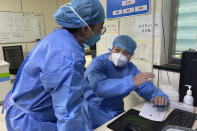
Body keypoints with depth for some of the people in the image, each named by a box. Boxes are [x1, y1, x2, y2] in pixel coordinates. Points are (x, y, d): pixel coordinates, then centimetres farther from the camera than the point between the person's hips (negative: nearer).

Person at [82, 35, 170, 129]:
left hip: (117, 112, 6)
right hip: (94, 111, -5)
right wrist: (132, 81, -43)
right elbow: (99, 87, -37)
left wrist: (159, 96, -21)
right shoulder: (98, 63, -19)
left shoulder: (131, 68, 1)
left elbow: (146, 87, 1)